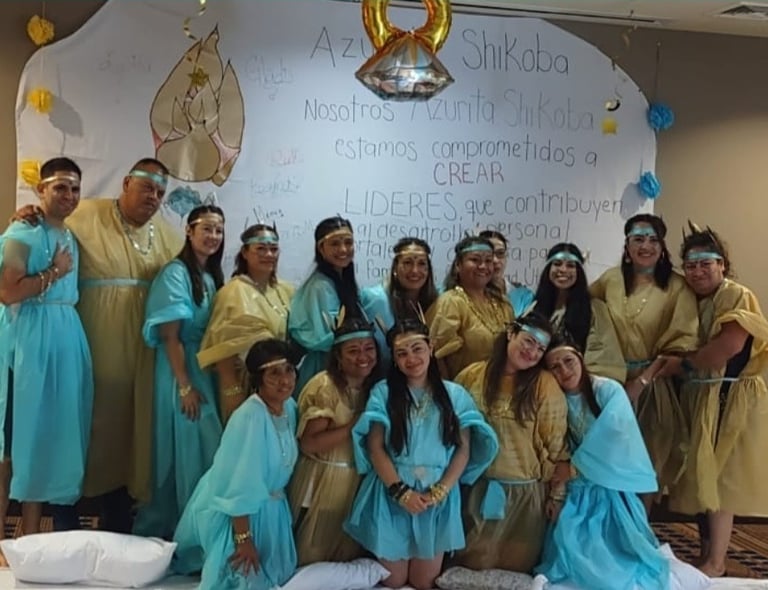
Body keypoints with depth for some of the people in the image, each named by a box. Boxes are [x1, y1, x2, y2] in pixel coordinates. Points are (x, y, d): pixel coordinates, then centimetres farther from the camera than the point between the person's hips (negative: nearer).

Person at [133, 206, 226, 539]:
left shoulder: (213, 277, 11)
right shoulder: (176, 273, -11)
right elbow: (170, 336, -16)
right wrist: (185, 386, -19)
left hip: (206, 370, 7)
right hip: (180, 371, -7)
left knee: (203, 448, 10)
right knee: (184, 448, -3)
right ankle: (169, 529, 9)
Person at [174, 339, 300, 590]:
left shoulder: (289, 407, -4)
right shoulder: (250, 417, -30)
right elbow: (239, 485, -28)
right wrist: (244, 537, -24)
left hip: (272, 508, 8)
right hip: (234, 513, -8)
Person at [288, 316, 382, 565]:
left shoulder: (374, 386, 5)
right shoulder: (323, 387, -16)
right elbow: (309, 443, -23)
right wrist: (356, 424, -22)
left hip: (359, 481, 6)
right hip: (322, 481, -6)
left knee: (348, 555, 18)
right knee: (312, 556, 9)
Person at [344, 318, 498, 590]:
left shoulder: (455, 394, 3)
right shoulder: (384, 392, -1)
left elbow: (464, 449, 1)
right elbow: (375, 448, -4)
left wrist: (439, 491, -11)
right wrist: (401, 491, -13)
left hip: (438, 498, 1)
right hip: (393, 496, -1)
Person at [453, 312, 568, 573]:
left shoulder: (546, 385, -9)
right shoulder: (472, 376, -3)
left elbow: (557, 446, -7)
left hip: (525, 490, -1)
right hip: (477, 486, 2)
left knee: (518, 567, 13)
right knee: (474, 565, 12)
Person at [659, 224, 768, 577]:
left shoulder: (736, 295, -10)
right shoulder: (692, 300, 15)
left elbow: (731, 344, -25)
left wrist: (684, 364, -14)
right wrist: (668, 365, -7)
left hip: (728, 399, -8)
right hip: (698, 397, 8)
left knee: (717, 477, -5)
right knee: (701, 476, 9)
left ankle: (716, 562, 4)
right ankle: (707, 555, 18)